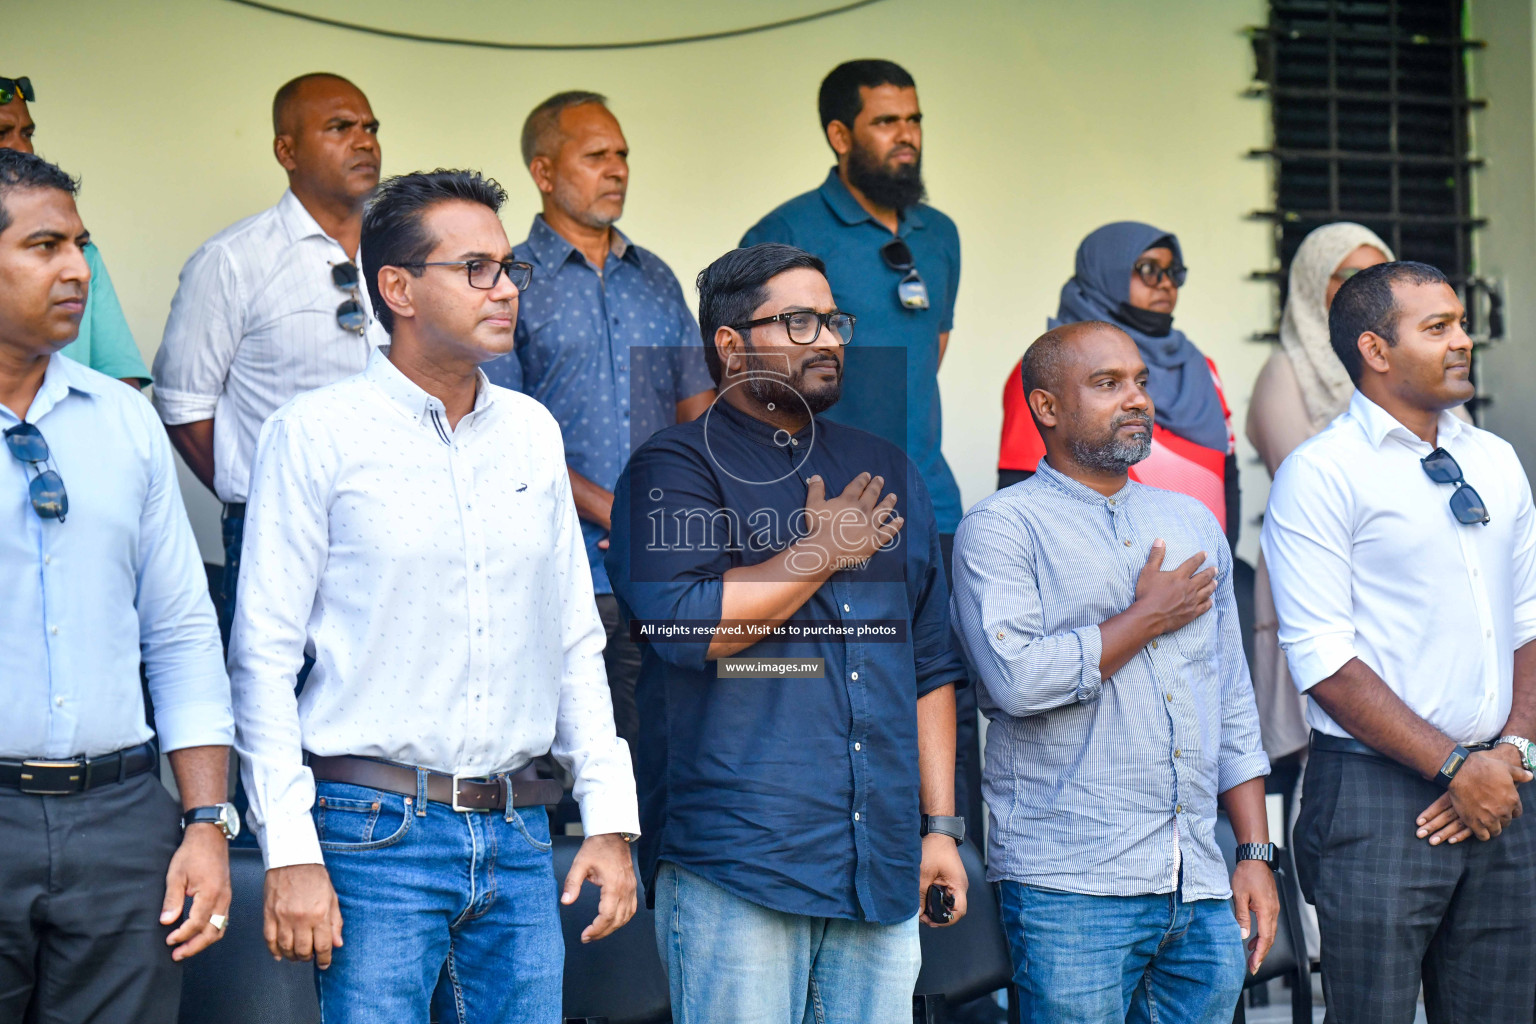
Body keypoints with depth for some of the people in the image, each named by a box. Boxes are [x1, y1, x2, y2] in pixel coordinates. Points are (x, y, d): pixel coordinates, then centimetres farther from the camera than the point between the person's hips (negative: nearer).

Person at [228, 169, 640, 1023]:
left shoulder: (533, 433, 12)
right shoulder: (318, 433, -3)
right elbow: (264, 654, -6)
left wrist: (611, 819, 9)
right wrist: (291, 852, -12)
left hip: (518, 836, 5)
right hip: (376, 832, -5)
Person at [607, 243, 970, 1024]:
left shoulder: (887, 473, 19)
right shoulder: (675, 468, 1)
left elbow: (930, 665, 20)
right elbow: (687, 624, -16)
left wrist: (941, 826, 14)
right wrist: (823, 552, -6)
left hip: (881, 869, 6)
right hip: (736, 869, -5)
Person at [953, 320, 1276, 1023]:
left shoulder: (1193, 523, 18)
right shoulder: (1001, 529, -2)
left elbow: (1234, 702, 19)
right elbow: (1018, 678, -18)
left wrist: (1256, 852, 12)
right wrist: (1150, 616, -5)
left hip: (1202, 889, 6)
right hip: (1071, 885, -5)